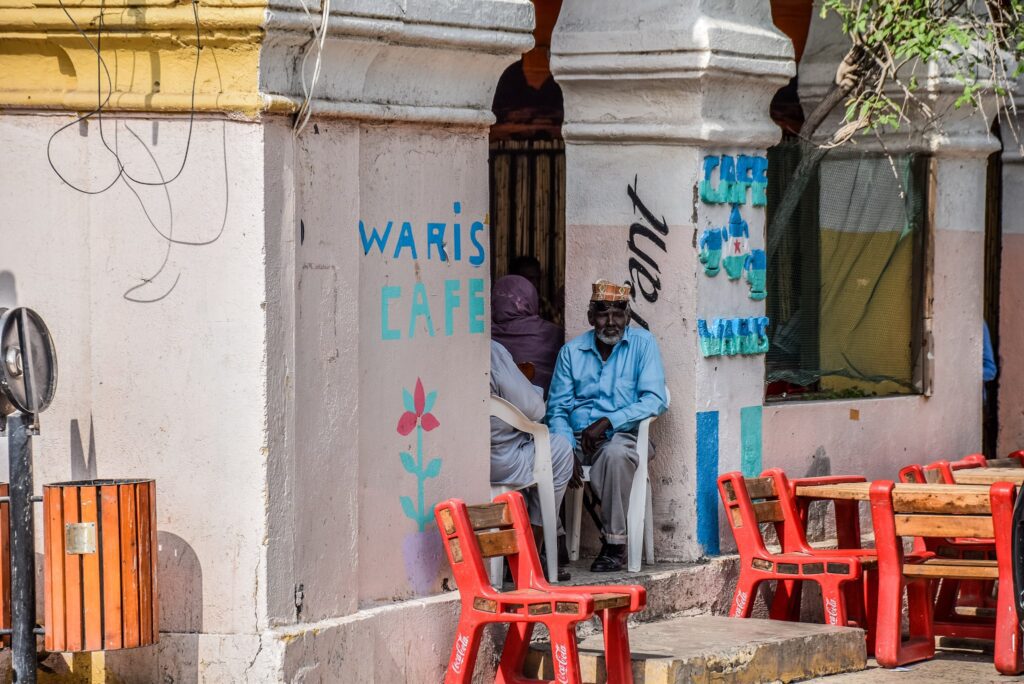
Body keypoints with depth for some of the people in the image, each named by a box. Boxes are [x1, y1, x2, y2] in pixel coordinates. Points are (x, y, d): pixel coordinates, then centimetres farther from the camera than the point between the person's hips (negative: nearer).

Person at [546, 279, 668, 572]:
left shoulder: (642, 343, 3)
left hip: (622, 435, -3)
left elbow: (655, 400, -7)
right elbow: (557, 408, 7)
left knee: (615, 453, -38)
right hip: (577, 436, 3)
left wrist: (607, 422, -18)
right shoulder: (572, 351, 11)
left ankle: (615, 544, -27)